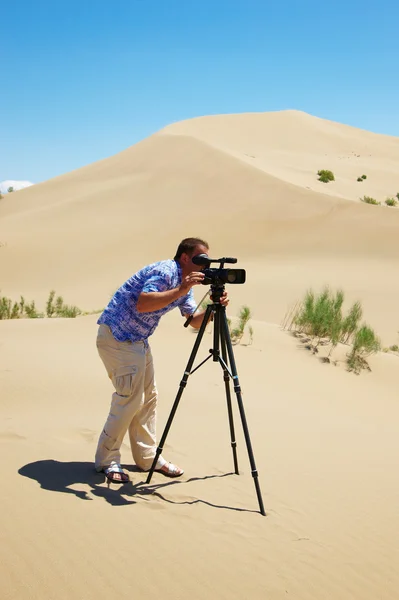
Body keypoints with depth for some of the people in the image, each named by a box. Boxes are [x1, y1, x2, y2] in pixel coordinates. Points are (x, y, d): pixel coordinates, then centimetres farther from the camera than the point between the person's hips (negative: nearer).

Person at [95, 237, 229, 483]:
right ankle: (107, 460, -1)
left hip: (139, 340, 10)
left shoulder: (185, 284, 9)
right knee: (130, 397, -11)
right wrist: (179, 291, -40)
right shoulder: (164, 272, -21)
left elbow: (195, 321, 9)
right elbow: (142, 304, -37)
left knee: (148, 397, 10)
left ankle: (147, 456, 19)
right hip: (115, 336, -10)